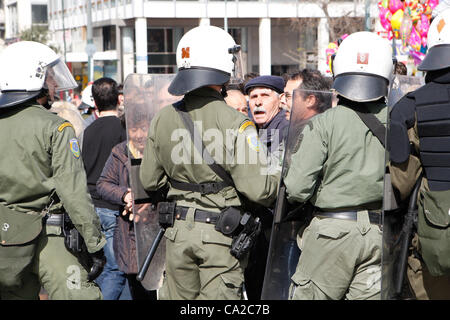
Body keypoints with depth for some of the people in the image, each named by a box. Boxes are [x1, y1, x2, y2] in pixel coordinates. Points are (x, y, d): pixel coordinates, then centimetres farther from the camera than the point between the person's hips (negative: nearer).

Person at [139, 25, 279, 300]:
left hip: (178, 230, 5)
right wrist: (277, 180, 2)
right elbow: (258, 190, -18)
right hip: (220, 235, -5)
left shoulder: (162, 119, 0)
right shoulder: (234, 123, -17)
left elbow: (150, 181, 10)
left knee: (178, 297, 16)